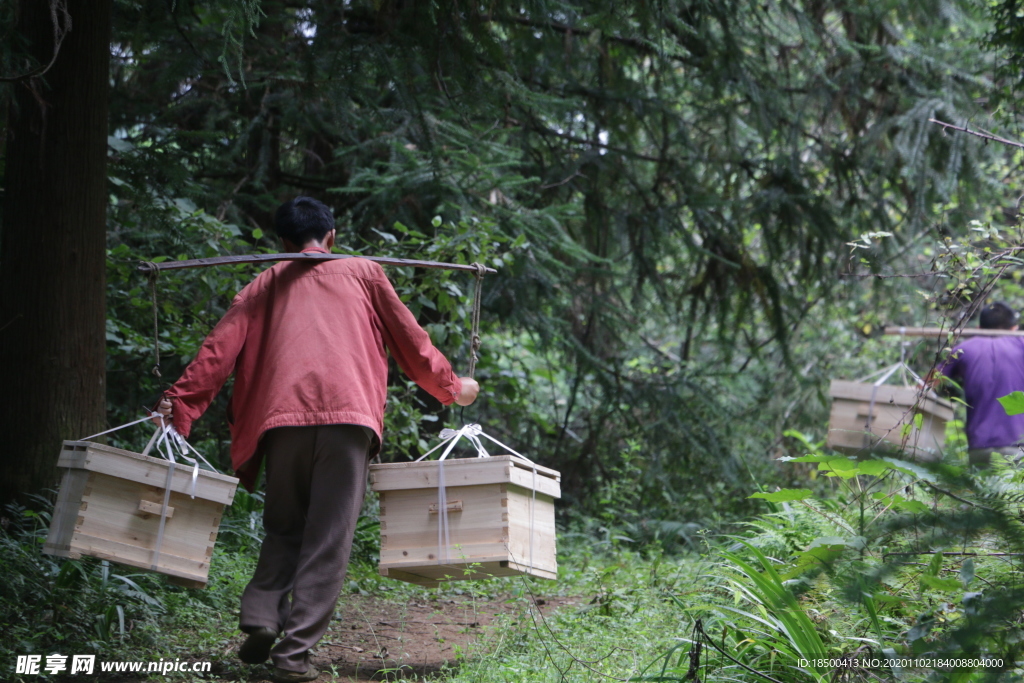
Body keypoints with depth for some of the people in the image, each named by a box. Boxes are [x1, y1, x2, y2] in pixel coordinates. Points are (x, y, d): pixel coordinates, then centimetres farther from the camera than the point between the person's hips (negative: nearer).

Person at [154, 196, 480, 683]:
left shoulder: (265, 286, 21)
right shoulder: (362, 274, 19)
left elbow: (220, 350, 10)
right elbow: (409, 339, 22)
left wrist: (178, 404, 9)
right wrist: (451, 387, 34)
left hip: (281, 419, 2)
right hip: (348, 414, -2)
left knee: (283, 530, 18)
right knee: (327, 540, 0)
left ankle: (260, 619, -2)